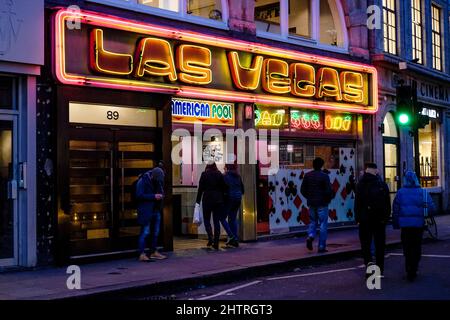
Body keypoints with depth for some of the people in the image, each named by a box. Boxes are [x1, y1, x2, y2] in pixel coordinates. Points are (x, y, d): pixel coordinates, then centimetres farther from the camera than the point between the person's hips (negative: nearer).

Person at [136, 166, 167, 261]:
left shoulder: (158, 181, 9)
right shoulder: (143, 181, -13)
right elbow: (139, 195, -17)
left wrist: (161, 195, -2)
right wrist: (154, 196, -20)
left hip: (156, 210, 8)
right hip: (146, 211, -8)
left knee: (155, 232, 12)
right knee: (145, 232, -9)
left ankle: (154, 252, 23)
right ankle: (142, 254, -8)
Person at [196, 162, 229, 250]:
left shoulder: (204, 174, -1)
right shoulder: (220, 174, 5)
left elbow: (200, 189, -4)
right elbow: (224, 188, 4)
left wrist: (197, 201, -1)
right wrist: (223, 200, 13)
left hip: (207, 200, -2)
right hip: (218, 200, 2)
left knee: (206, 219, 11)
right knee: (216, 221, 5)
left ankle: (210, 238, -9)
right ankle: (216, 243, 2)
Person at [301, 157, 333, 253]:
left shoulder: (307, 175, 2)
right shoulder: (324, 176, -11)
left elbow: (302, 190, 4)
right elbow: (329, 191, -14)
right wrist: (328, 199, 4)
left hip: (311, 203, 4)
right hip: (322, 204, -4)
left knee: (313, 221, 18)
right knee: (323, 224, 5)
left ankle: (310, 236, -10)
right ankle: (321, 246, 5)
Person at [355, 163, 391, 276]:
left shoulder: (360, 185, -4)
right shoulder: (383, 185, 2)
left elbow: (357, 203, -5)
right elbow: (388, 204, 3)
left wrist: (357, 218, -1)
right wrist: (386, 218, 8)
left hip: (365, 220, -2)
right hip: (380, 219, 2)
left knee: (365, 242, 6)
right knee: (379, 244, 9)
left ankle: (368, 262, -18)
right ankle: (380, 270, 13)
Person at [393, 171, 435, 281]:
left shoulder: (400, 192, -1)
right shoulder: (423, 192, -1)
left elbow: (395, 210, -1)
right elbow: (432, 208, -8)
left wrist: (395, 224, 6)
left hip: (405, 225, 0)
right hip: (419, 224, 0)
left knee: (407, 248, 9)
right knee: (416, 248, 13)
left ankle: (409, 271, 0)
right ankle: (413, 271, 16)